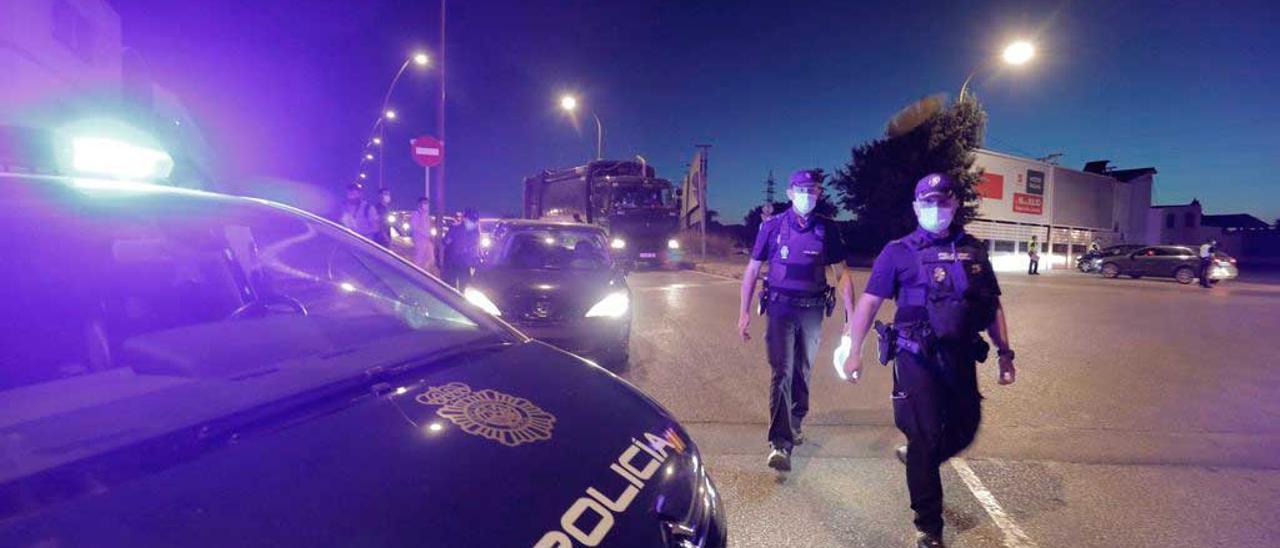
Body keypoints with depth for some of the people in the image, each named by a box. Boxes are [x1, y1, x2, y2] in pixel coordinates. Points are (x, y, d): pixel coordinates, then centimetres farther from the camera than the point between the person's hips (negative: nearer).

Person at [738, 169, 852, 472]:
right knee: (782, 372, -11)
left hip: (812, 310, 2)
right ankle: (779, 443, -13)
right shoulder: (773, 226, -2)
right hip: (780, 308, -2)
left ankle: (794, 426, 36)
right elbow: (753, 269, 1)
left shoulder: (827, 229, 2)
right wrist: (744, 312, -3)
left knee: (802, 372, 15)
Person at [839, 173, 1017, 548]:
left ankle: (915, 458, 45)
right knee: (925, 437, 1)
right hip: (917, 359, -4)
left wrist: (1004, 352, 8)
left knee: (964, 429, 14)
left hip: (961, 358, 5)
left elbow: (993, 306, 13)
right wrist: (854, 352, -7)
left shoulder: (973, 251, 8)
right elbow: (869, 302, -4)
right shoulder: (899, 252, -4)